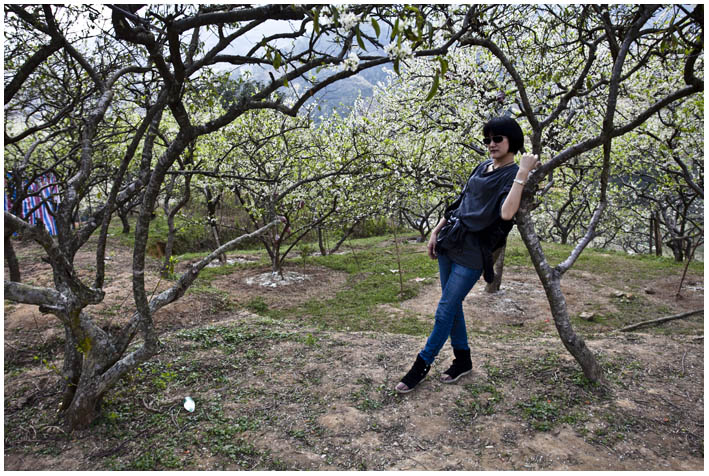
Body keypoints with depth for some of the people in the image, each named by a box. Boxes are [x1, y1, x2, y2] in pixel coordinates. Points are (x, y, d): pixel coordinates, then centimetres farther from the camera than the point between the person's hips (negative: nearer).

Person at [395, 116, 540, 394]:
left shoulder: (513, 176, -10)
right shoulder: (483, 168, 13)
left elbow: (506, 213, -29)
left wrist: (523, 173, -25)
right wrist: (437, 231, 16)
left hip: (472, 253, -7)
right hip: (449, 243, 8)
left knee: (445, 311, -1)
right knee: (453, 306, 14)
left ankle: (422, 365, 15)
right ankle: (463, 360, 30)